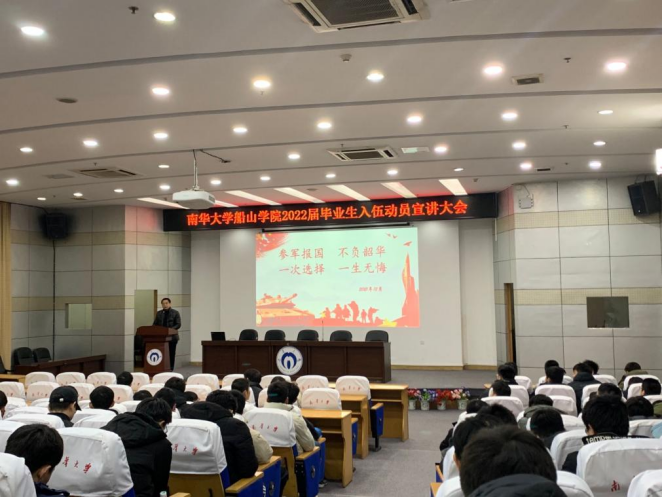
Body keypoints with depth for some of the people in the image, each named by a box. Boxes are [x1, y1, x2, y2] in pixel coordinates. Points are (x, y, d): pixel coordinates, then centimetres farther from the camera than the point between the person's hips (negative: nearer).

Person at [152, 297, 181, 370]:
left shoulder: (175, 312, 1)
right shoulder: (159, 313, 12)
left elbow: (178, 324, -7)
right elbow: (155, 324, 13)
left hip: (172, 336, -3)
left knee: (171, 353, 0)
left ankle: (170, 369, 7)